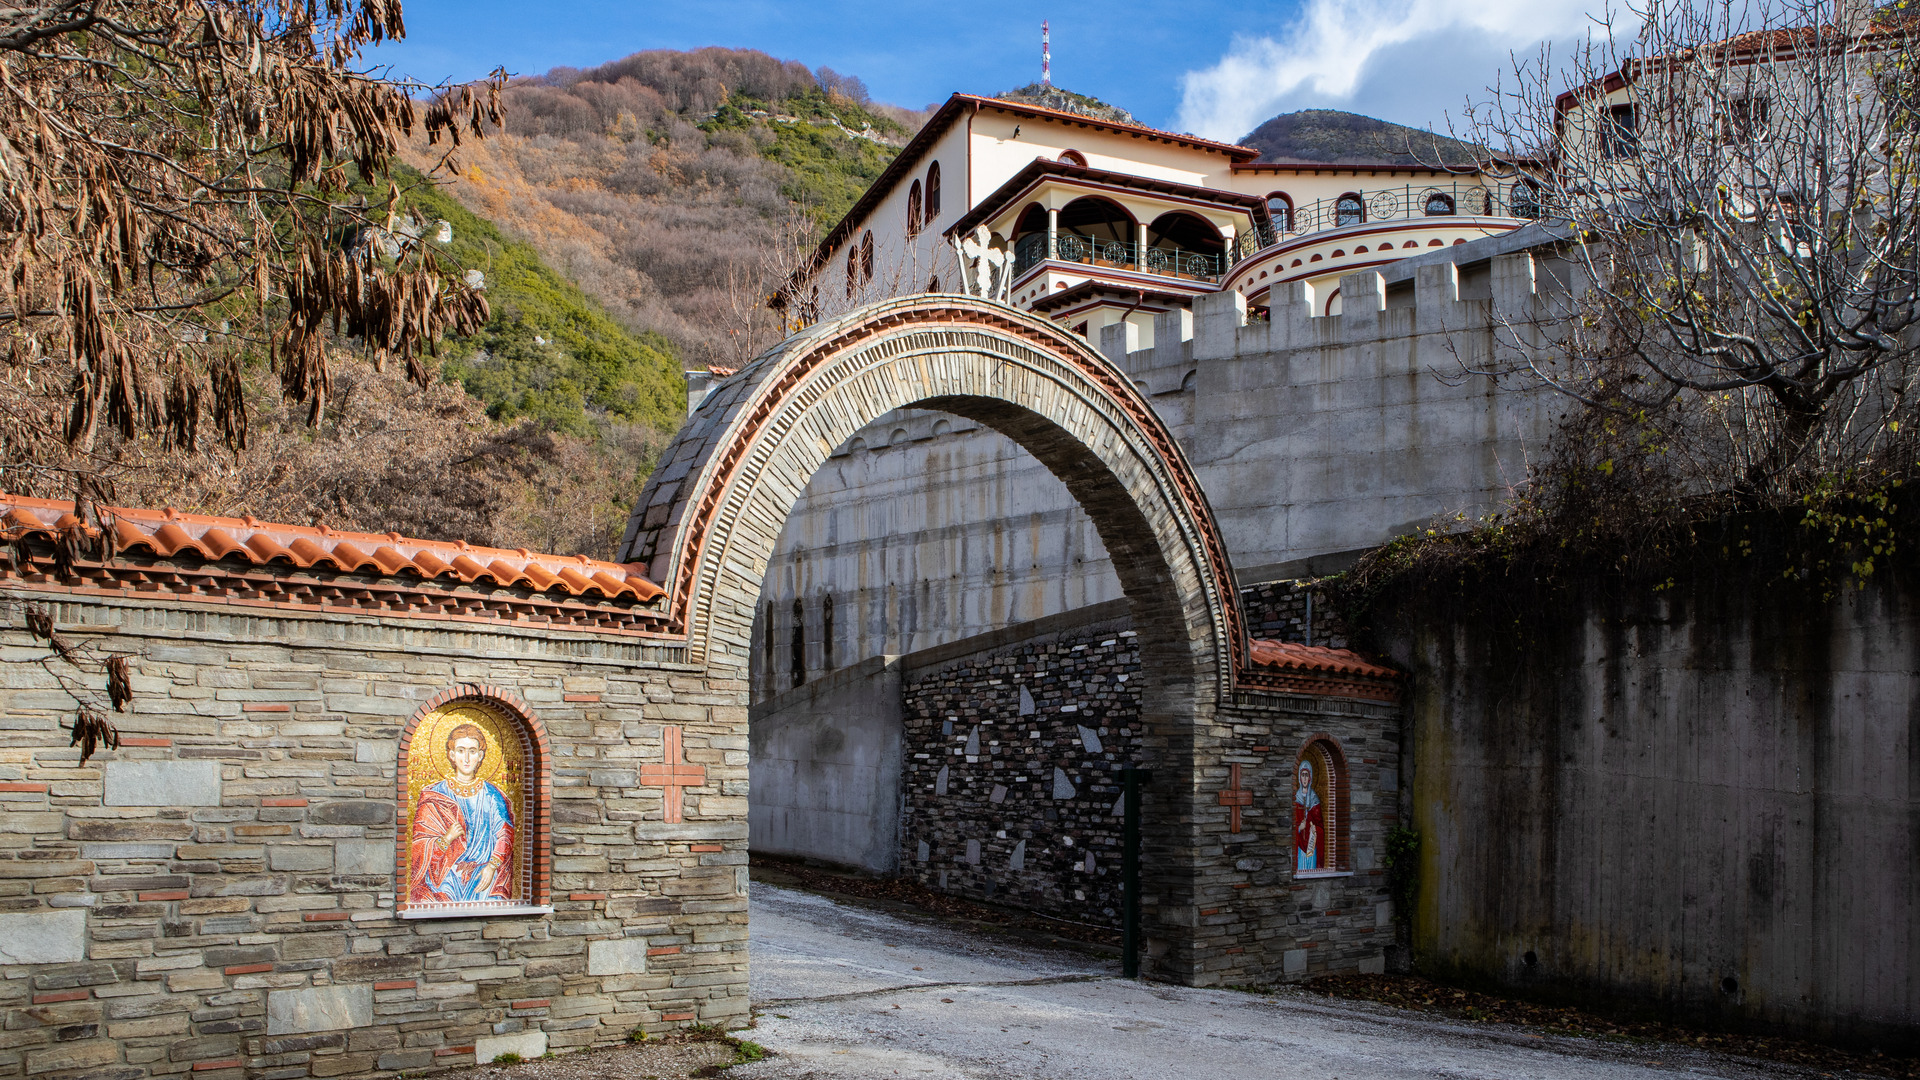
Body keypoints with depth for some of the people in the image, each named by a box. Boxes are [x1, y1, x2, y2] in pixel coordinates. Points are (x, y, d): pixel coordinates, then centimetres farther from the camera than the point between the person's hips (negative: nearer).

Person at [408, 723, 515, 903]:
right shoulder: (433, 797, 8)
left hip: (483, 881, 1)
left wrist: (491, 867, -14)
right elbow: (418, 845, 5)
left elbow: (505, 836, 3)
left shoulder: (492, 796, 9)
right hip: (444, 883, -1)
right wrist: (446, 839, -14)